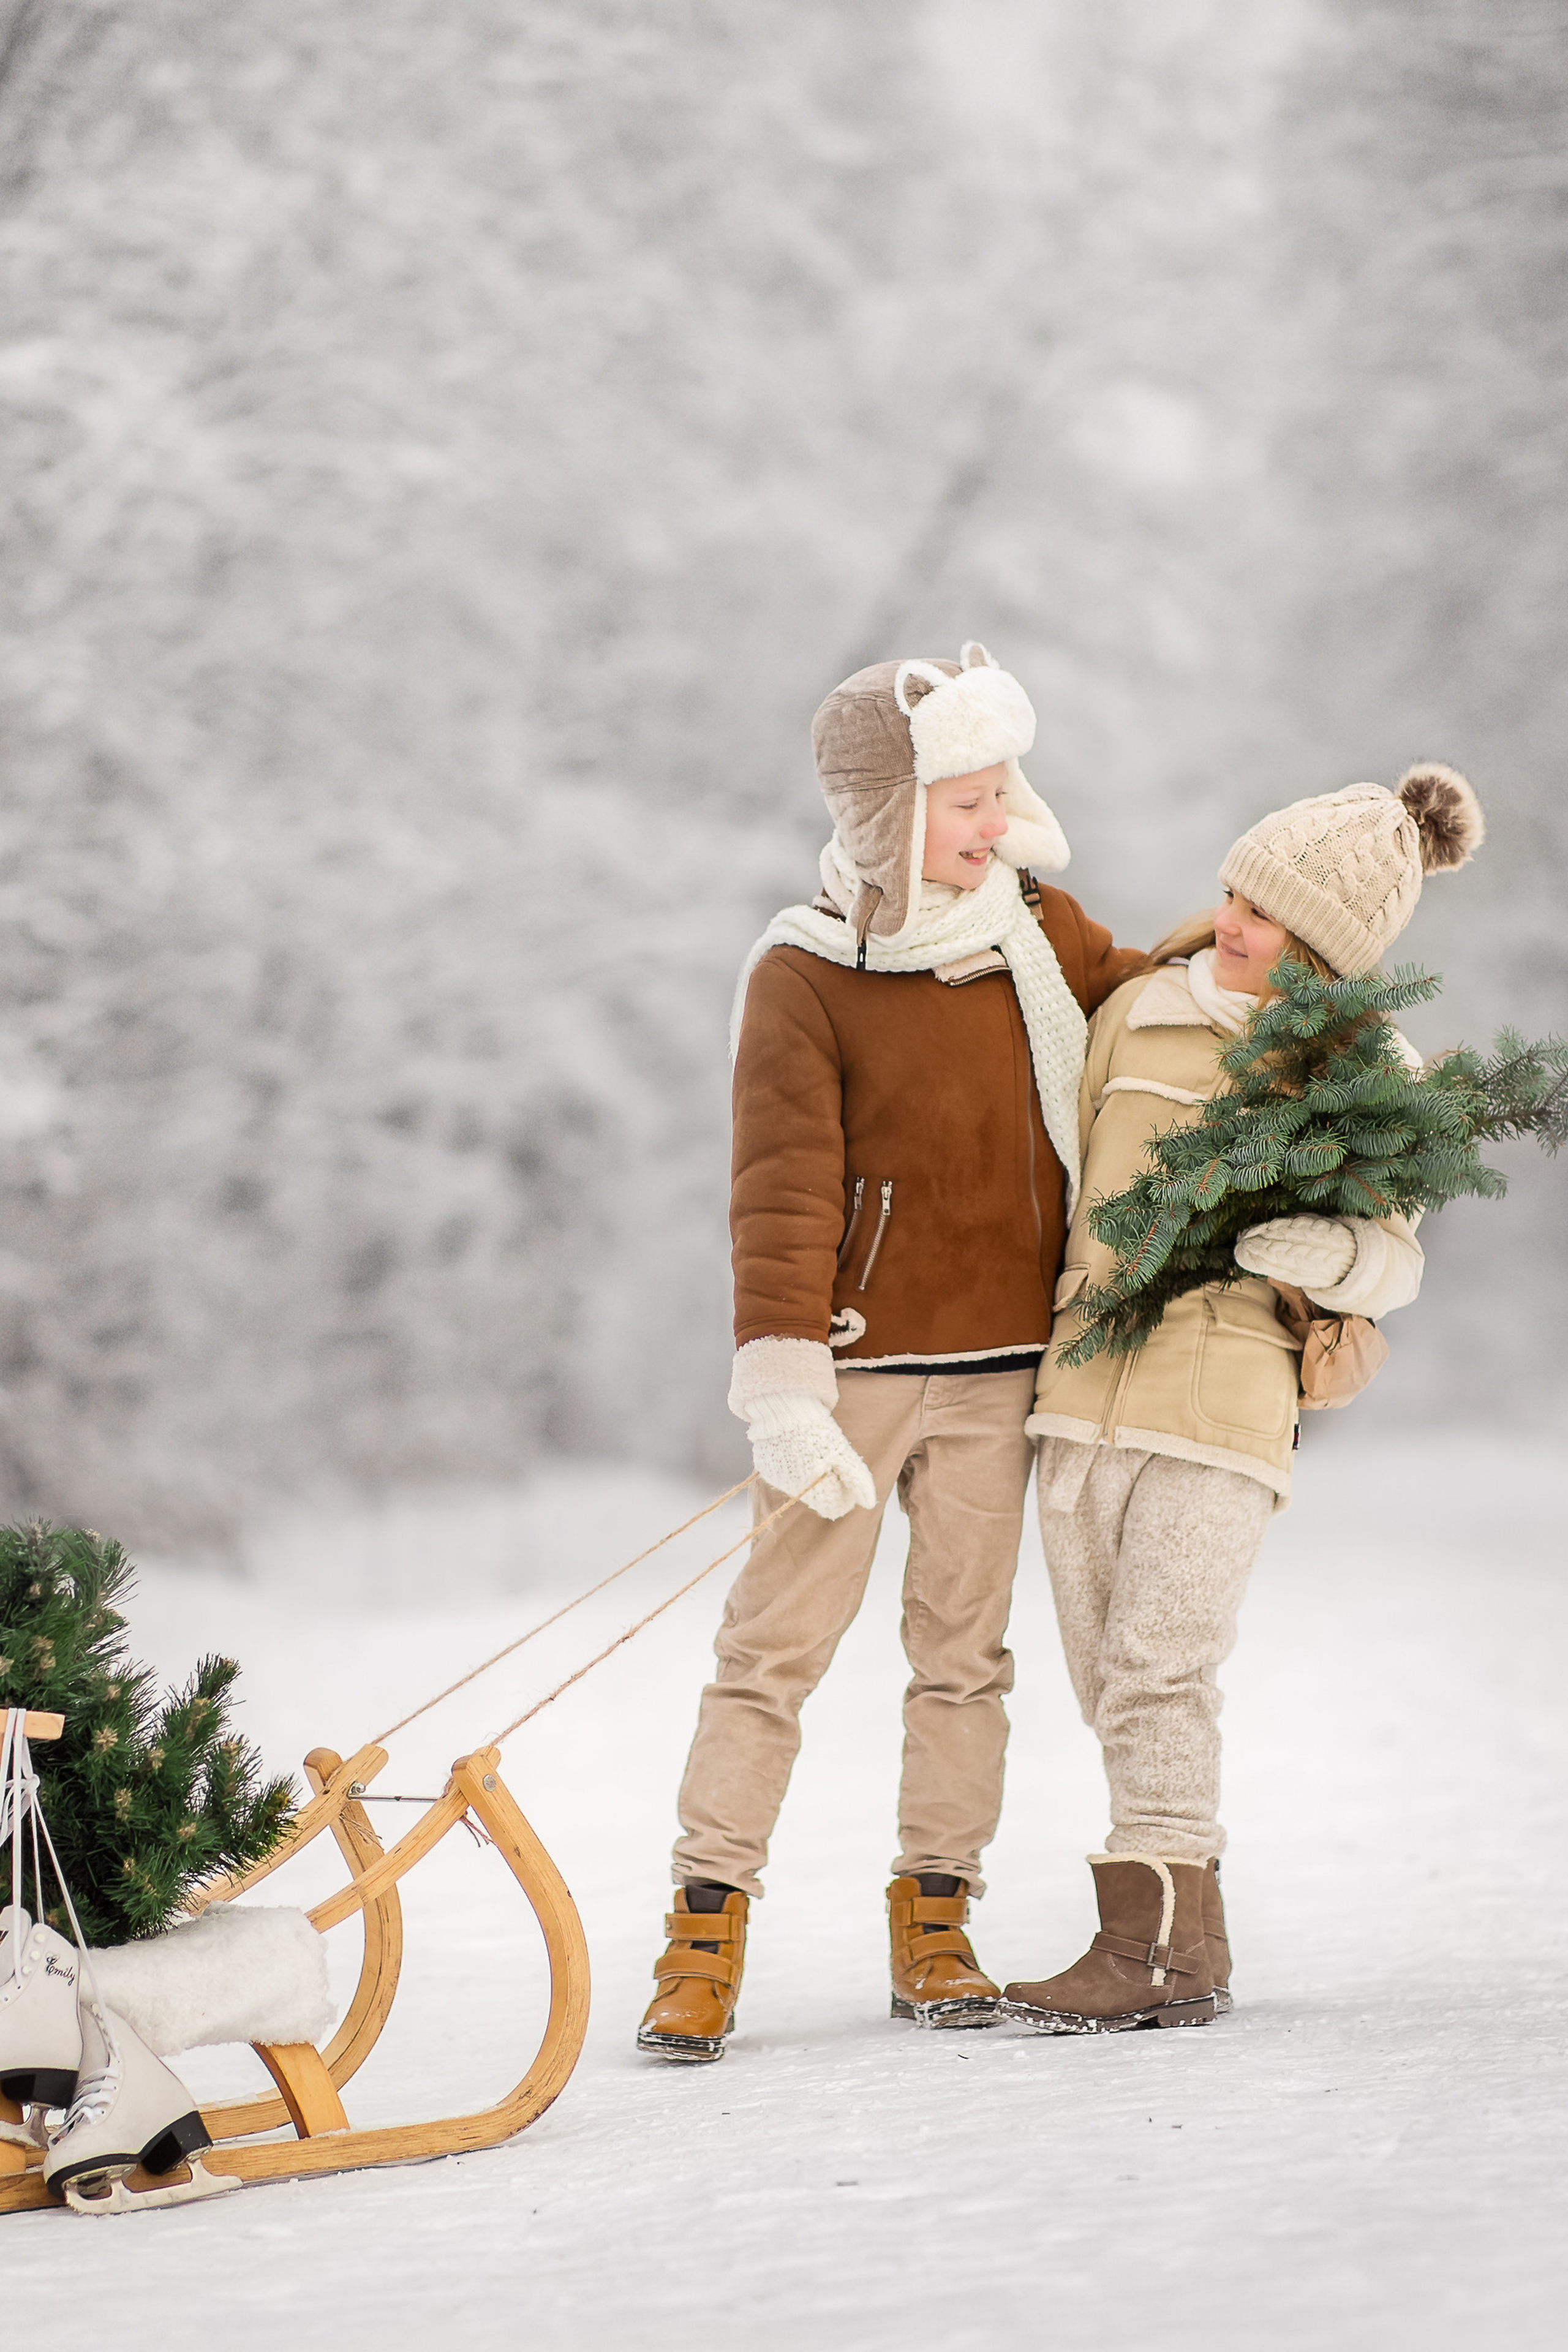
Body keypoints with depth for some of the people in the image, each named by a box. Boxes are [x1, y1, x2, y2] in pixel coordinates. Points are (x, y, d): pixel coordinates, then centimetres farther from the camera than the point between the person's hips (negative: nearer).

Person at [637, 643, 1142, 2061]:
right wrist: (783, 1385, -22)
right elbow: (783, 1196, -15)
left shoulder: (1043, 933, 6)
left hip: (999, 1363, 4)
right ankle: (707, 1937, -1)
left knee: (965, 1647, 6)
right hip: (856, 1361, -4)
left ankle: (935, 1925, 14)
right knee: (777, 1644, -5)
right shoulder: (803, 980, -9)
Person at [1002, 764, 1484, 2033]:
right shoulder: (1141, 1014, 9)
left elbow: (1396, 1265, 1)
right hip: (1085, 1390, 5)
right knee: (1116, 1693, 4)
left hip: (1227, 1405, -4)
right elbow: (1056, 1175, 20)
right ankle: (1190, 1942, 10)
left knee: (1157, 1674, -13)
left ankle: (1151, 1949, -11)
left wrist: (1327, 1251, -20)